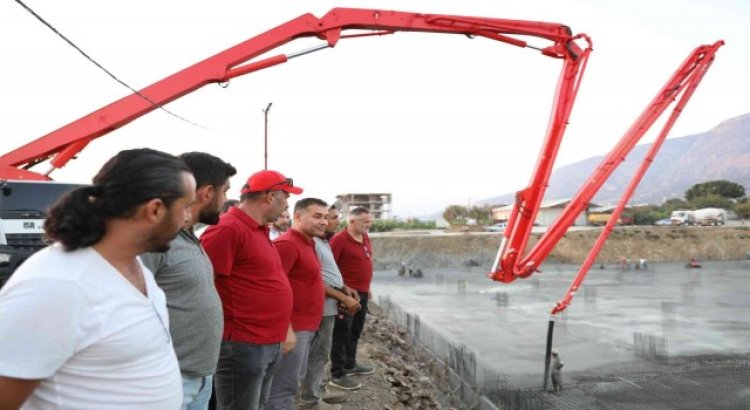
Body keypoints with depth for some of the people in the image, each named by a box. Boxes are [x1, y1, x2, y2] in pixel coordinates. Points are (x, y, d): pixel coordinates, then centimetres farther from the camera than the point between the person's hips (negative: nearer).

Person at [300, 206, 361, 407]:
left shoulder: (324, 242, 13)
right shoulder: (314, 243, -19)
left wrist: (344, 288, 7)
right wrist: (343, 298, -21)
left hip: (328, 306, 10)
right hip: (323, 307, -10)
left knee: (320, 353, 19)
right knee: (317, 354, 1)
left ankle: (318, 390, 31)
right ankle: (311, 399, 12)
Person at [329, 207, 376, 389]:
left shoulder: (365, 238, 9)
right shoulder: (339, 239, -17)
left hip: (362, 293, 9)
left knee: (355, 331, 20)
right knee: (342, 334, 0)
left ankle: (350, 364, 35)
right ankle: (337, 375, 8)